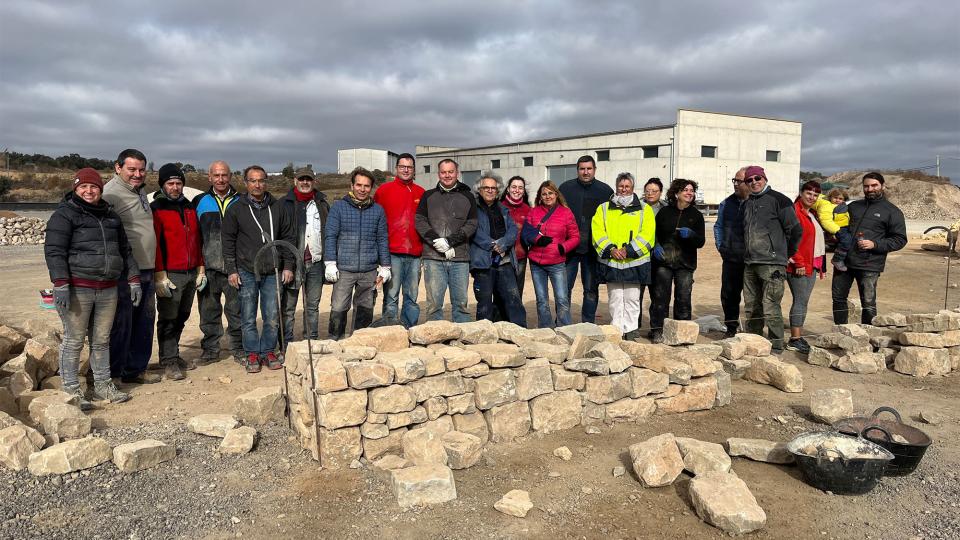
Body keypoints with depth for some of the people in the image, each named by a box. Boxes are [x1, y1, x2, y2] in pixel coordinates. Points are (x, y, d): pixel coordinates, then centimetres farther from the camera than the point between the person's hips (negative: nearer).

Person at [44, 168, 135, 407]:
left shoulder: (111, 217, 17)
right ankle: (71, 390, 10)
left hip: (107, 290, 6)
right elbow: (54, 251, -10)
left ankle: (102, 385, 22)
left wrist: (134, 280, 14)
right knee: (74, 341, 0)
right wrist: (60, 284, -20)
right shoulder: (64, 215, -2)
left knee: (102, 340, 12)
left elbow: (125, 251, 21)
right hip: (77, 289, -5)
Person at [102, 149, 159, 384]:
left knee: (144, 322, 15)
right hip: (124, 272, -9)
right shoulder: (110, 193, -13)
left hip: (146, 270, 9)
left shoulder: (140, 192, 16)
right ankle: (111, 375, 12)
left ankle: (136, 369, 28)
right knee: (121, 323, -1)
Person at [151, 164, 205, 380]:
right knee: (168, 319, -1)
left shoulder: (189, 207, 16)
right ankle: (169, 361, 6)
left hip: (191, 273, 6)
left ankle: (174, 355, 24)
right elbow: (154, 244, -10)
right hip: (170, 274, -6)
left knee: (181, 317, 13)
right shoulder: (156, 208, -5)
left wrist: (200, 268, 15)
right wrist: (159, 274, -15)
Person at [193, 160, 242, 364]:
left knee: (236, 309, 4)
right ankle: (210, 349, 19)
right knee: (209, 311, 8)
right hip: (208, 267, 1)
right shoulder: (200, 201, 8)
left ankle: (238, 348, 16)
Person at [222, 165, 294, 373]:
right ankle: (252, 354, 16)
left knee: (272, 317, 5)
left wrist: (288, 266, 5)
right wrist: (231, 270, -3)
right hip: (246, 272, -1)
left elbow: (287, 237, 9)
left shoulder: (277, 207, 6)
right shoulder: (236, 209, 2)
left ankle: (268, 352, 19)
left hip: (272, 271, 1)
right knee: (248, 317, 4)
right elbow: (228, 241, 3)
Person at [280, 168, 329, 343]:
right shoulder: (284, 204, 2)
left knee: (313, 305, 11)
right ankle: (286, 344, 7)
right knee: (288, 306, 0)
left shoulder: (322, 204, 12)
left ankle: (312, 341, 20)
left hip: (316, 262, 3)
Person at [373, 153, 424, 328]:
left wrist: (425, 245, 10)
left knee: (412, 297, 9)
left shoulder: (421, 193, 13)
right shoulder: (384, 190, 4)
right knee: (391, 296, -4)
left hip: (415, 254, 4)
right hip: (393, 253, -3)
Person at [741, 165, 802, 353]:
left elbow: (795, 230, -4)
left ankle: (776, 347, 0)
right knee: (751, 307, 12)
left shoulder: (778, 199, -4)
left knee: (770, 308, -9)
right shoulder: (747, 204, 17)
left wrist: (786, 254, 5)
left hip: (772, 264, -7)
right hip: (750, 264, 7)